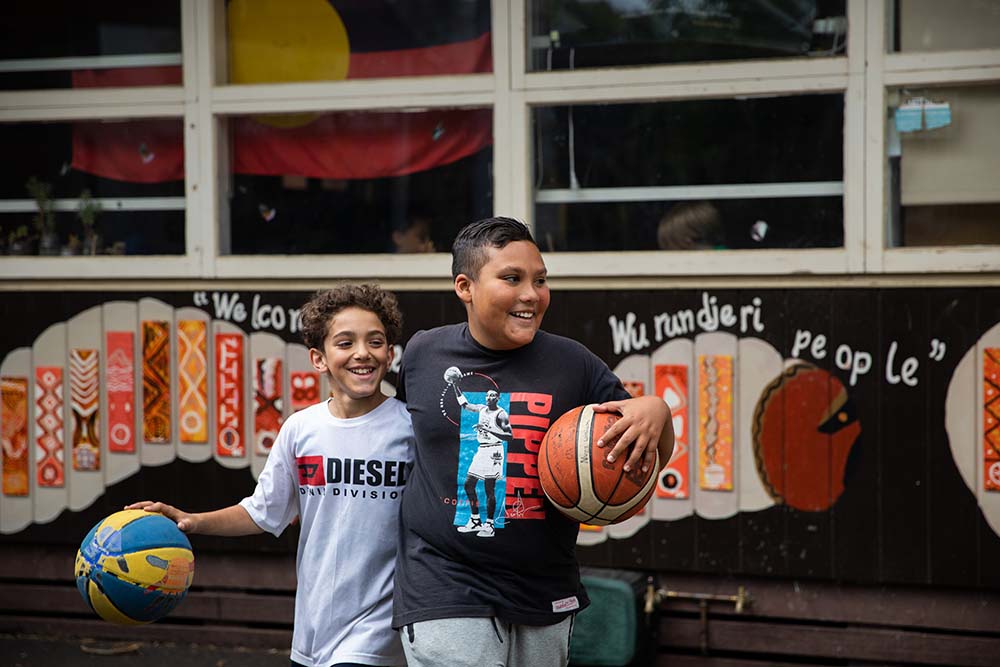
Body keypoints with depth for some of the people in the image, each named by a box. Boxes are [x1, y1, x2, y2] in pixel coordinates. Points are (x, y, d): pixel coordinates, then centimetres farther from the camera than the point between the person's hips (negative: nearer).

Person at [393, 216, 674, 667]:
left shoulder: (572, 364, 0)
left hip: (547, 597, 2)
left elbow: (653, 460, 5)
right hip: (446, 597, -2)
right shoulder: (423, 353, 0)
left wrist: (657, 412, -16)